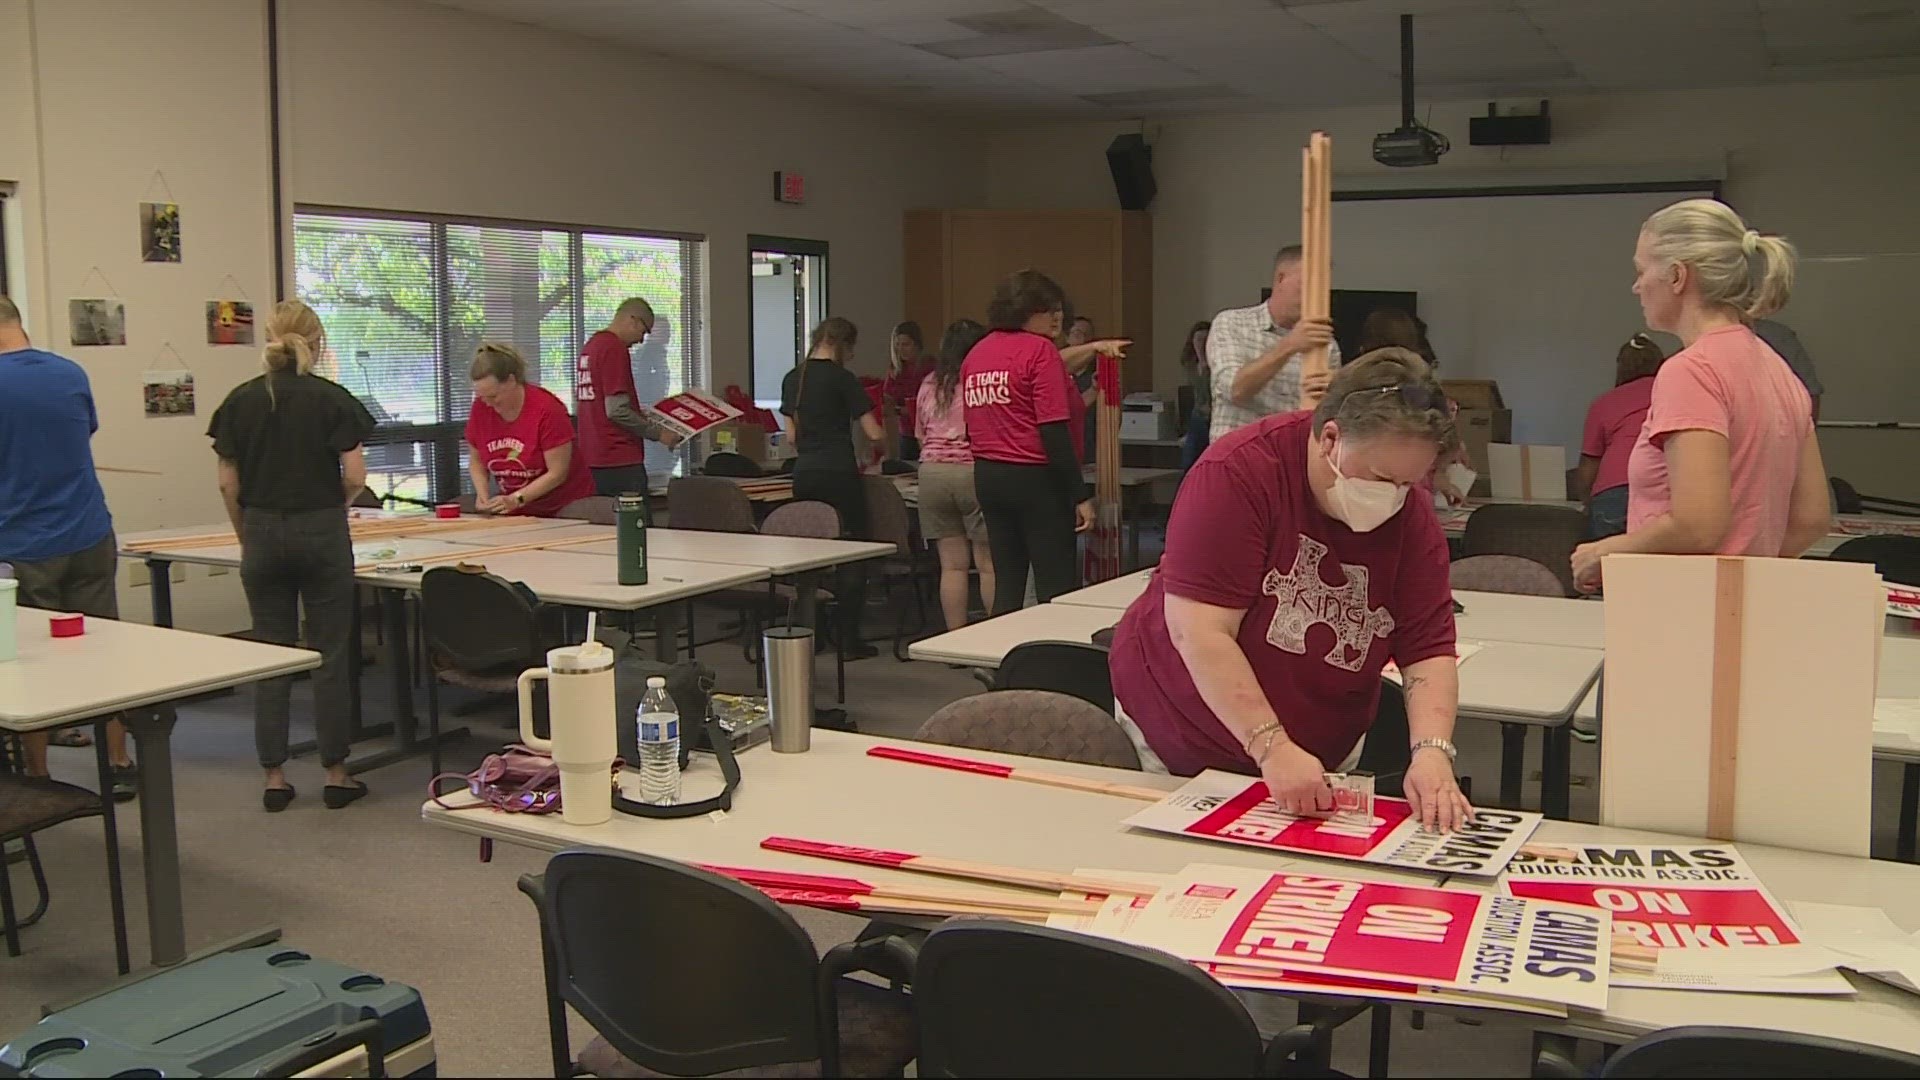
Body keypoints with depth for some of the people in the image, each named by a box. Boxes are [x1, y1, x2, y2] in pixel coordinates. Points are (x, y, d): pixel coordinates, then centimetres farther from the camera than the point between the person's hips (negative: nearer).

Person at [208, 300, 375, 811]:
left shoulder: (240, 401, 2)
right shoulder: (332, 399, -6)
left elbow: (228, 484, 3)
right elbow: (355, 476, -9)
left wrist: (246, 537, 15)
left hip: (263, 534, 3)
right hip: (322, 532, -2)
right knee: (330, 654, 5)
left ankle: (274, 777, 13)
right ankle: (335, 774, 10)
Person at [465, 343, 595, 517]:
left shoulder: (547, 409, -20)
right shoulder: (480, 408, -5)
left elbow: (557, 473, -20)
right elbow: (476, 460, 8)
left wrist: (516, 499, -27)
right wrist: (483, 494, -10)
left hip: (563, 508, -4)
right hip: (515, 511, 4)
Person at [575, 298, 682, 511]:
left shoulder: (589, 347, 16)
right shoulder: (615, 349, -13)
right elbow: (616, 410, -19)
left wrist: (645, 412, 22)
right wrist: (658, 433, -9)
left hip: (592, 460, 10)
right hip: (620, 461, -9)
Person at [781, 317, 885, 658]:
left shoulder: (792, 379, 10)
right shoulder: (842, 379, -8)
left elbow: (791, 435, 14)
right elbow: (873, 432, -6)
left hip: (803, 475, 6)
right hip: (838, 474, -6)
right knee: (851, 556, 1)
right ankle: (849, 639, 1)